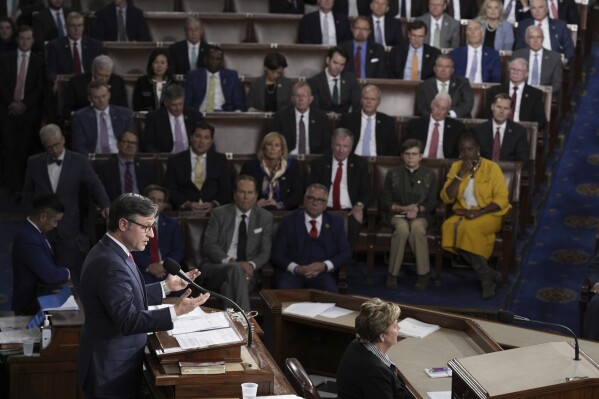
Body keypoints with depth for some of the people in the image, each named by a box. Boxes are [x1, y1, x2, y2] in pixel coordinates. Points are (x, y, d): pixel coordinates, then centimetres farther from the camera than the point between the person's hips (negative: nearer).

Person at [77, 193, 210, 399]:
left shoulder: (109, 251, 6)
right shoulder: (110, 264, -26)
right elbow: (128, 321, -28)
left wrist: (166, 286, 10)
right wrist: (175, 311, -31)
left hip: (114, 361, 10)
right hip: (112, 369, -10)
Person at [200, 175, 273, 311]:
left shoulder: (265, 217, 10)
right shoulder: (219, 214, 7)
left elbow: (265, 252, 6)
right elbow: (209, 245, -2)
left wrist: (251, 265, -17)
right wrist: (229, 261, -20)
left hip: (246, 270, 1)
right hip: (215, 268, -1)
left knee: (230, 285, -36)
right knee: (236, 269, -37)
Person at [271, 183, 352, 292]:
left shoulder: (335, 222, 14)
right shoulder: (290, 220, 9)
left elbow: (346, 253, 11)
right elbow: (276, 253, 4)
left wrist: (325, 265, -8)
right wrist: (296, 268, -14)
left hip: (321, 274, 1)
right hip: (291, 272, -1)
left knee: (330, 292, -31)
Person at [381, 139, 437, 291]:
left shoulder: (429, 175, 10)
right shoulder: (393, 173, 10)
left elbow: (432, 203, 7)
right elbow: (386, 202, 5)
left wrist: (418, 208, -14)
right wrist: (403, 208, -12)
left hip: (420, 215, 0)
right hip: (397, 214, 0)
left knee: (417, 227, -37)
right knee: (402, 228, -37)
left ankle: (423, 274, -28)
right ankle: (392, 274, -29)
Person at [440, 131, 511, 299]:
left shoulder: (492, 167, -5)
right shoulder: (456, 166, 6)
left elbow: (502, 200, -10)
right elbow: (446, 198, -1)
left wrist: (479, 212, -23)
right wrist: (461, 174, -11)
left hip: (489, 214, -4)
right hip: (463, 213, 4)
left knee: (468, 228, -35)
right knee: (448, 226, -29)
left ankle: (486, 276, -18)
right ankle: (486, 273, -21)